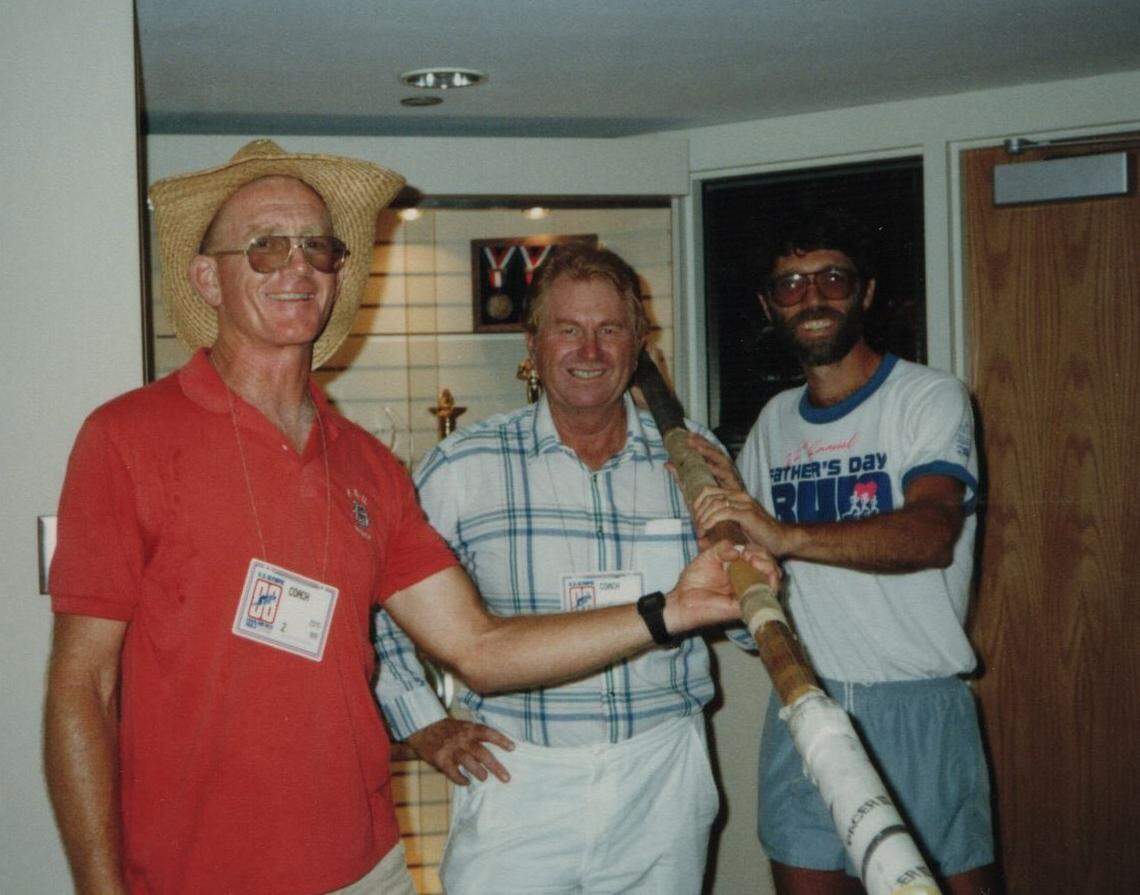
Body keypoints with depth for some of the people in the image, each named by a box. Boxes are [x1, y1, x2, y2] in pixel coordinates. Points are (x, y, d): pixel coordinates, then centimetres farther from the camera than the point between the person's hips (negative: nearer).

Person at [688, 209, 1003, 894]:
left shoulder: (929, 396, -6)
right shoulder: (774, 420, 14)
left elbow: (932, 533, -24)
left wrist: (786, 535, -37)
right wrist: (725, 500, 1)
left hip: (918, 706, -5)